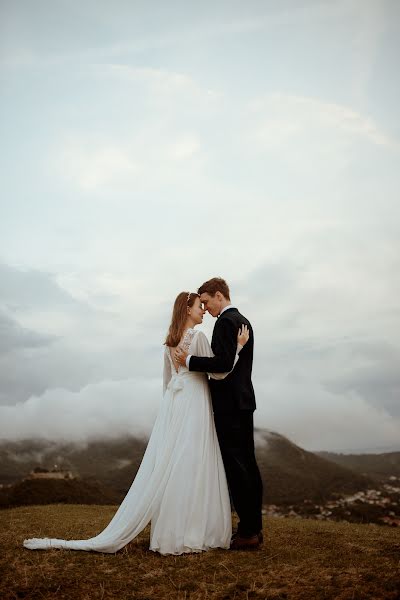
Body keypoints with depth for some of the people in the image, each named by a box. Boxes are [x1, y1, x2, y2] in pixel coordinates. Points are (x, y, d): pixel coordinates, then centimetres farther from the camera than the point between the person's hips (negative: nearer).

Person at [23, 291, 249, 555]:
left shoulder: (170, 340, 15)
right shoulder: (199, 336, -9)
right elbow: (218, 372, -11)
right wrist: (238, 345, -7)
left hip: (173, 403, 8)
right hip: (194, 403, -7)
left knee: (165, 466, 5)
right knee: (191, 467, -4)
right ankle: (188, 532, 1)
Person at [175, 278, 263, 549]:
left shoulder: (225, 322, -14)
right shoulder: (243, 321, 18)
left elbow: (223, 363, -24)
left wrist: (190, 360, -14)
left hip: (229, 404, -10)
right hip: (243, 400, 10)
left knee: (236, 467, -5)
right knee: (248, 464, 12)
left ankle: (247, 532, 2)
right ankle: (254, 527, 20)